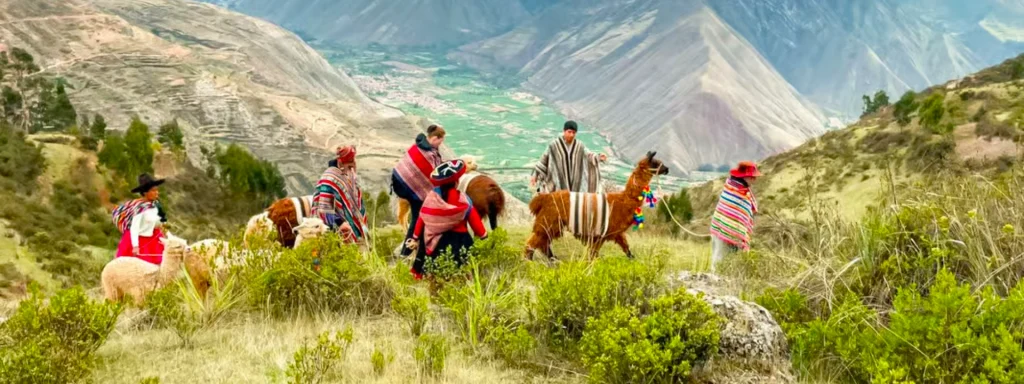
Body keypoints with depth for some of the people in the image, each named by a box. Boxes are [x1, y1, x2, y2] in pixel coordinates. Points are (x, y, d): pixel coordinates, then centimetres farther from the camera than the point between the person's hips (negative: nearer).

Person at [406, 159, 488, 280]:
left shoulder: (431, 196, -3)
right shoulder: (463, 200, -10)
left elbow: (421, 218, 4)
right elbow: (474, 220, 0)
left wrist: (415, 238, 15)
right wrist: (483, 236, 16)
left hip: (434, 241, 4)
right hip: (458, 241, -4)